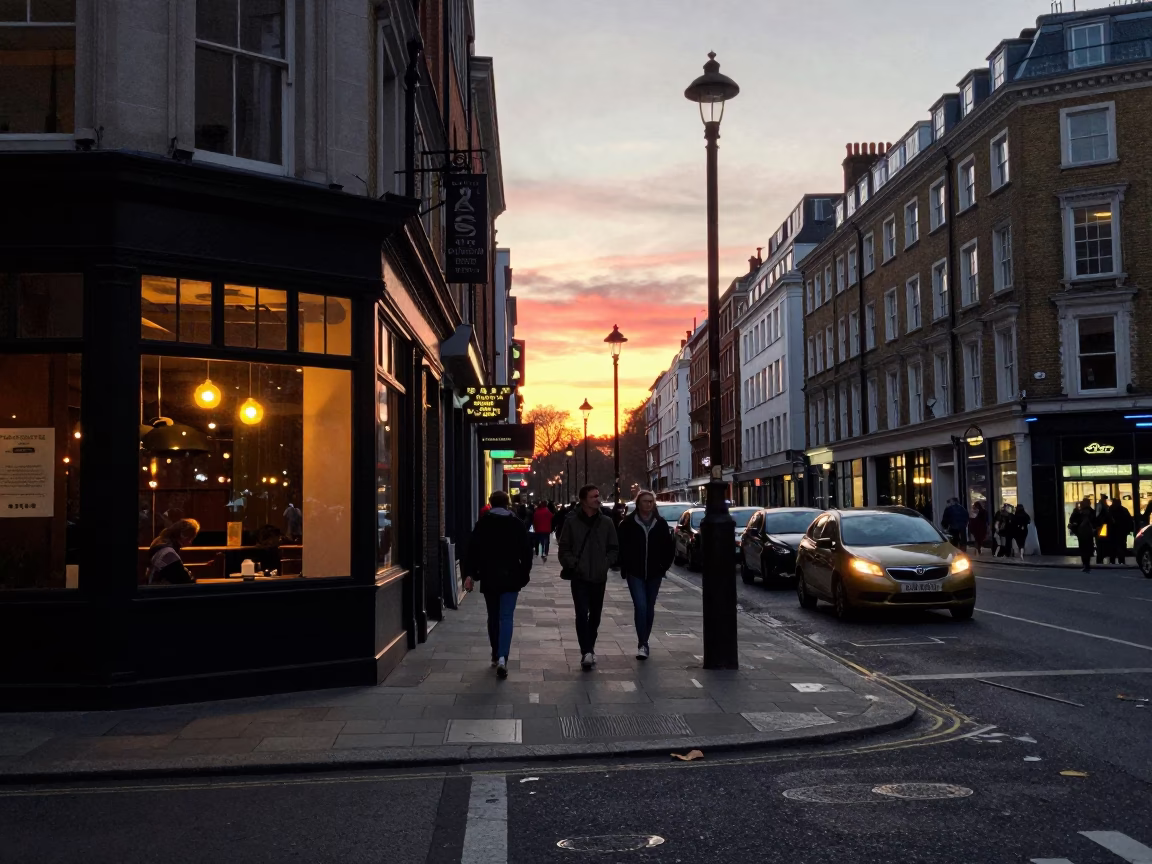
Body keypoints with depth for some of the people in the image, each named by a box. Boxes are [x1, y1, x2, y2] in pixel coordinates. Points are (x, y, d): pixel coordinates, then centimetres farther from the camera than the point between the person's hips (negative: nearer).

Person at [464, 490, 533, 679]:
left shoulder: (482, 523, 1)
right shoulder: (517, 524, 2)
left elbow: (473, 550, -6)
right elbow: (526, 552, 2)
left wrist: (469, 574, -8)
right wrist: (524, 574, 10)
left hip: (489, 577, 1)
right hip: (510, 577, -1)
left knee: (493, 617, 16)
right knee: (506, 617, -3)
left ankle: (496, 655, 23)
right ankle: (502, 658, -18)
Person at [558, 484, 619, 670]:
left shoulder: (606, 522, 3)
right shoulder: (571, 522, -3)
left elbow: (614, 548, 10)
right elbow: (564, 549, 0)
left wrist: (606, 563, -4)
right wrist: (574, 564, -12)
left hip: (599, 577, 3)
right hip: (579, 577, -3)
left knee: (595, 615, 12)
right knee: (582, 614, -13)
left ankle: (589, 648, 28)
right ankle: (586, 652, -15)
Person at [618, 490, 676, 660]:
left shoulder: (660, 523, 2)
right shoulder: (628, 523, -5)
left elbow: (669, 547, 8)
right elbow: (621, 546, -1)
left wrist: (664, 565, 1)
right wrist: (625, 567, -4)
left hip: (654, 573, 3)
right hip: (635, 573, -3)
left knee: (649, 608, 11)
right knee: (640, 606, -14)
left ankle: (644, 642, 23)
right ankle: (642, 644, -10)